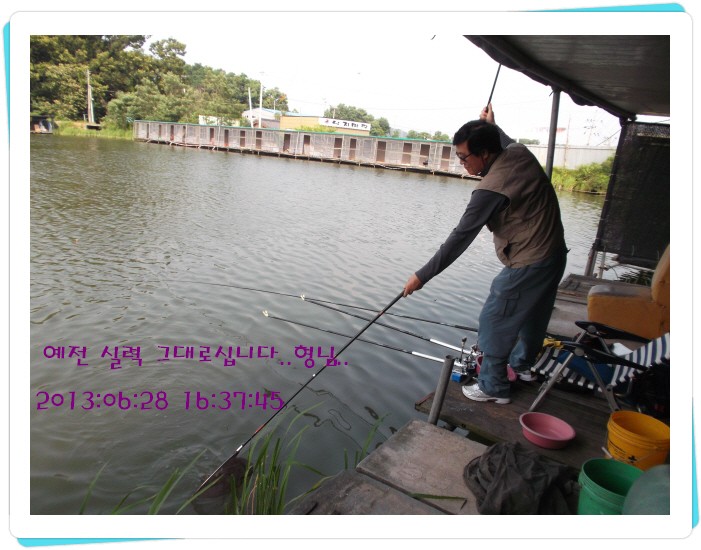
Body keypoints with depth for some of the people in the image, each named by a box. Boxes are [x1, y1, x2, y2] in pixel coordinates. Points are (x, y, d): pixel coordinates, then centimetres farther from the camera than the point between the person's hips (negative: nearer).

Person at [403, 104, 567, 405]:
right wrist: (492, 126, 39)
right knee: (533, 312, 26)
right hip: (555, 254, 10)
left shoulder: (491, 188, -25)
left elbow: (460, 239, -24)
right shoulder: (520, 152, -1)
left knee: (494, 321, 4)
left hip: (526, 265, -10)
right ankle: (522, 364, 49)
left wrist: (422, 276, -19)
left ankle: (494, 387, 17)